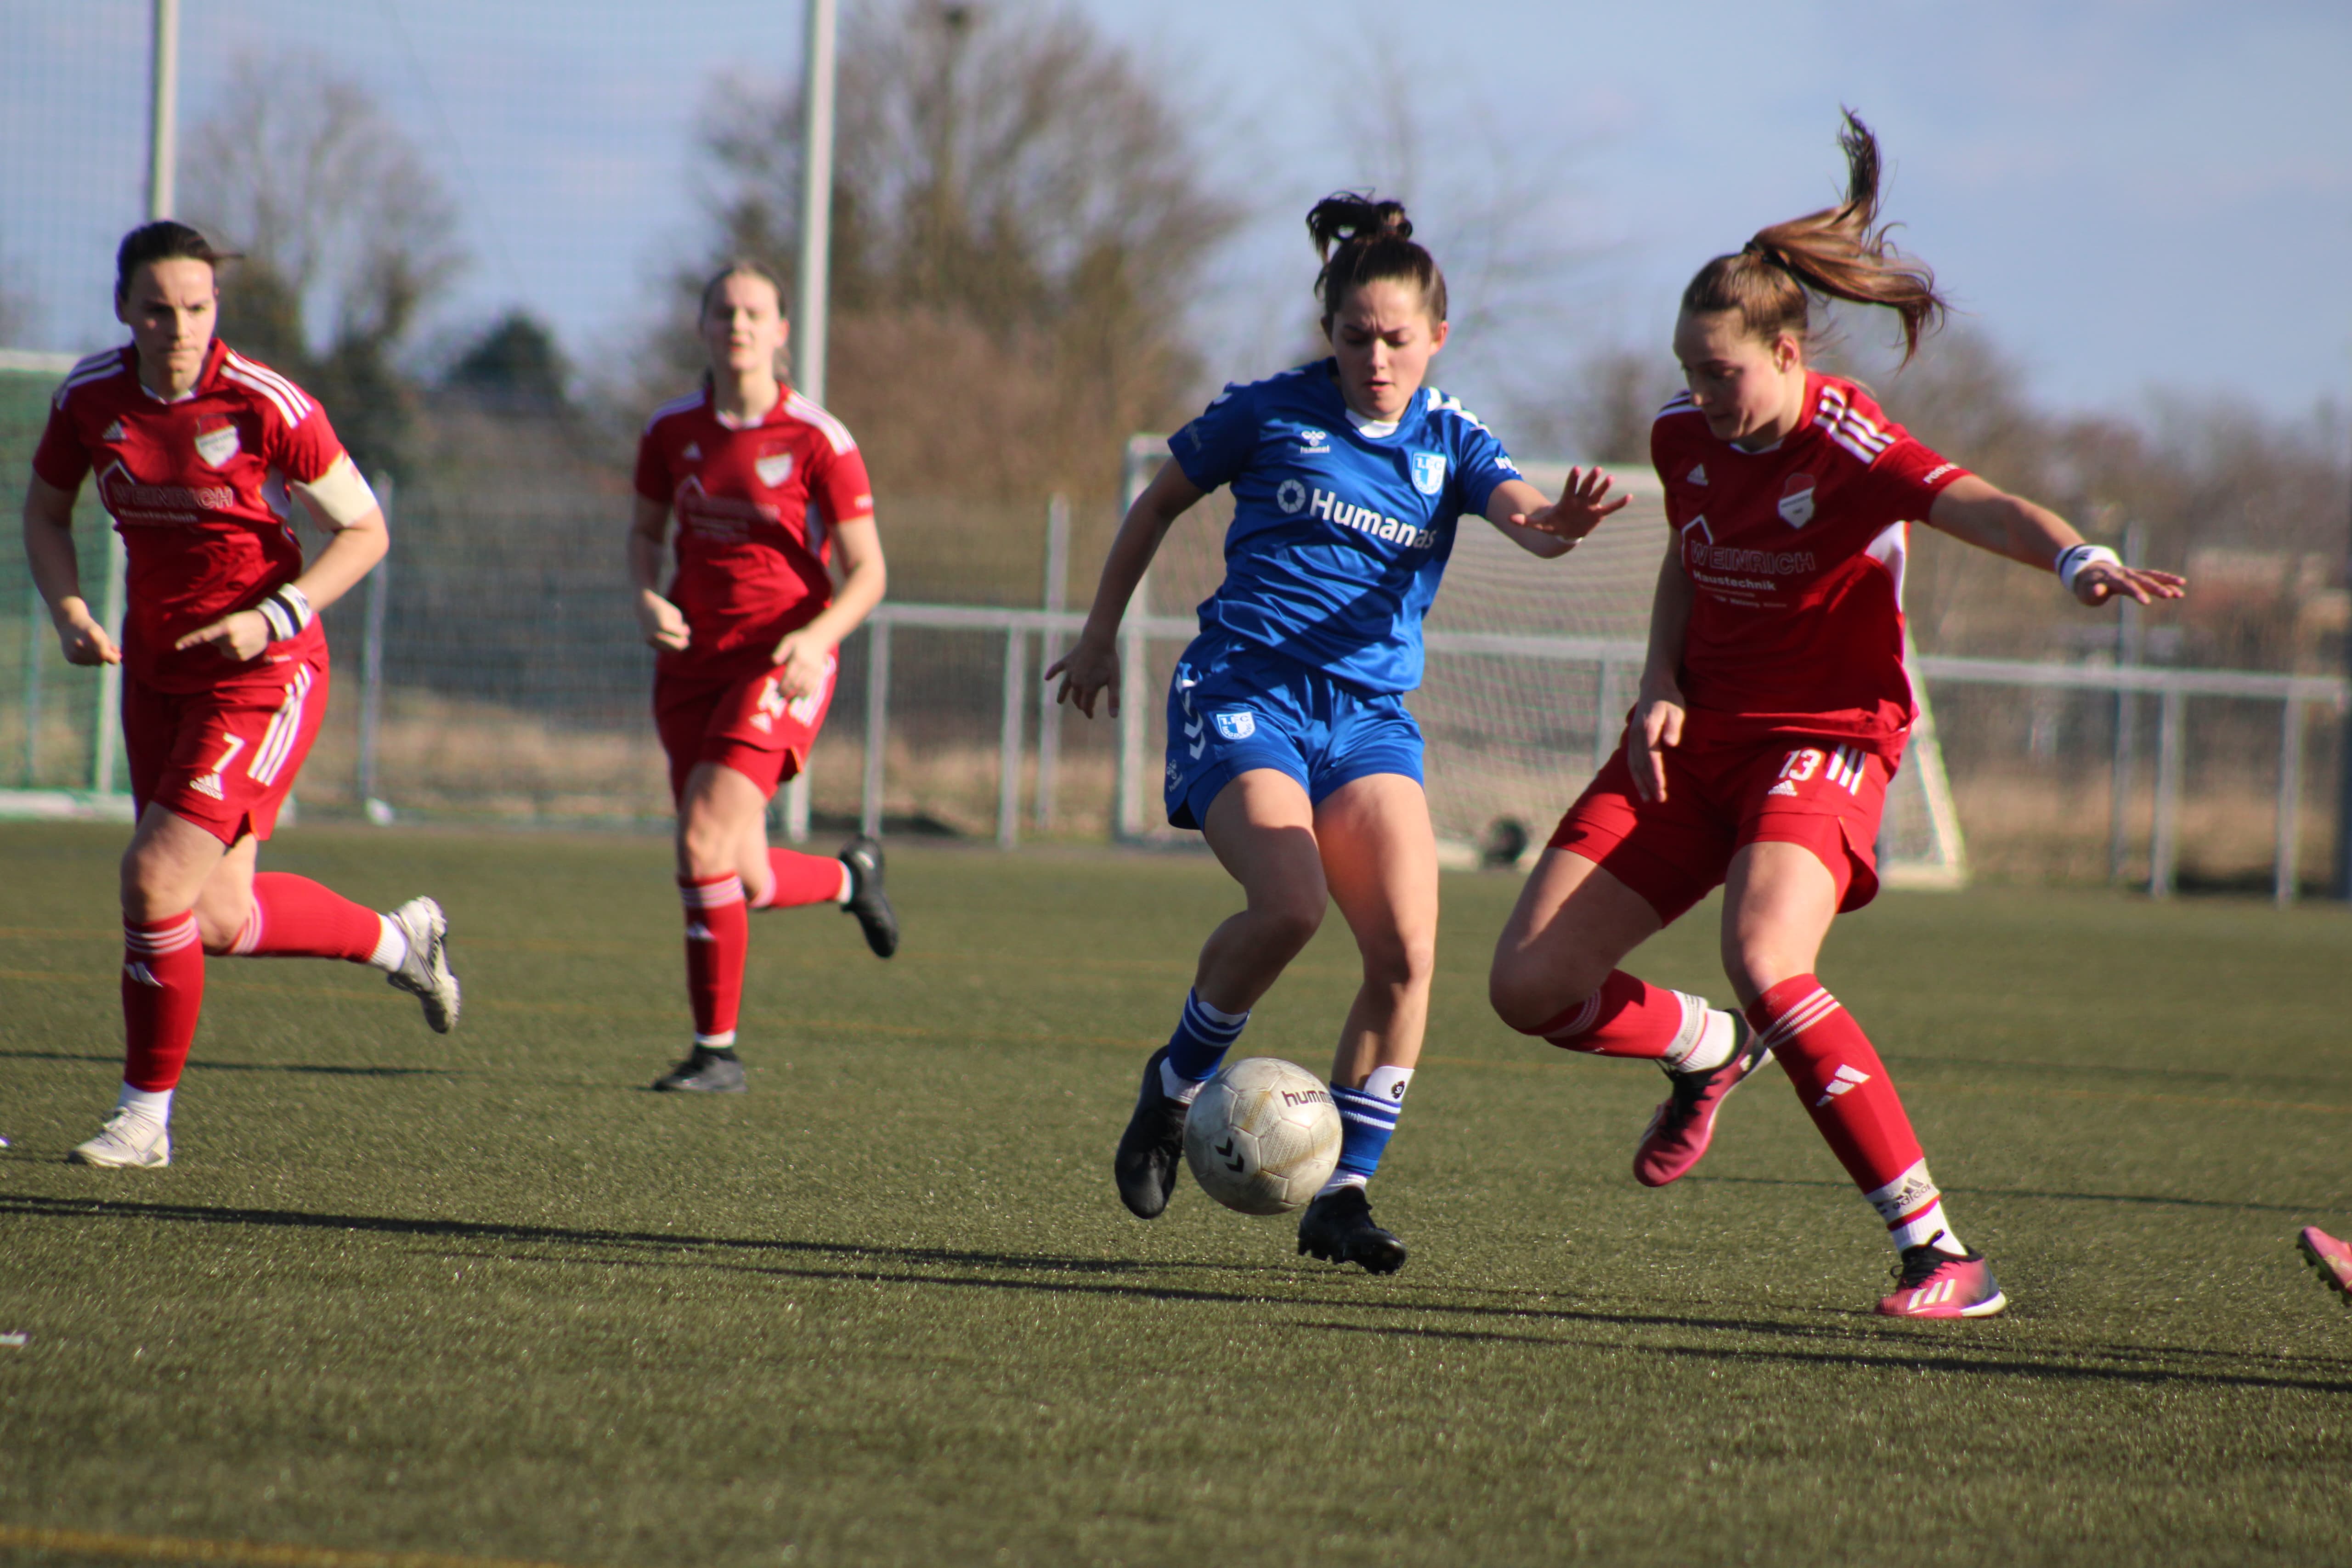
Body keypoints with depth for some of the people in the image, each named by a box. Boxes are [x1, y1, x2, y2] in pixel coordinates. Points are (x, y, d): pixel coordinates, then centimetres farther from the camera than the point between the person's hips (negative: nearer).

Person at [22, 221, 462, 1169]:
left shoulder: (265, 406, -18)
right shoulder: (90, 397, -4)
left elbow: (364, 531, -9)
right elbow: (45, 512, 13)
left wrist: (275, 618, -20)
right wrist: (69, 611, -4)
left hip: (263, 673, -6)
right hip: (156, 669, 6)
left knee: (157, 878, -16)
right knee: (218, 922, 9)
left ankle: (145, 1117, 0)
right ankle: (398, 941, 37)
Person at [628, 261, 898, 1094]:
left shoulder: (818, 440, -9)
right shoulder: (672, 430, 4)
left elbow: (867, 571, -7)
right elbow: (646, 529, 18)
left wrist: (816, 637, -25)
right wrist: (647, 598, -3)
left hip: (782, 661, -5)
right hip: (693, 658, 5)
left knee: (704, 843, -21)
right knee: (742, 882, 5)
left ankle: (717, 1048, -10)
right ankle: (850, 877, 40)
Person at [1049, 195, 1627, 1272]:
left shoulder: (1450, 444, 8)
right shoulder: (1273, 414, 2)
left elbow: (1523, 518, -13)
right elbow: (1159, 502, 17)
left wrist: (1560, 526, -37)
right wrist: (1101, 633, 19)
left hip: (1371, 711, 3)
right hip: (1244, 690, -3)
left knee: (1407, 948, -16)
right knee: (1290, 901, -29)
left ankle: (1341, 1194, -4)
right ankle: (1177, 1082, -1)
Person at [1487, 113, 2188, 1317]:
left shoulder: (1847, 451, -20)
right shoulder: (1685, 439, 1)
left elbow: (1975, 505, -39)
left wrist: (2076, 559, -61)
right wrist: (1661, 687, 2)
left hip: (1824, 743, -7)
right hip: (1697, 736, 7)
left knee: (1764, 962, -34)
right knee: (1530, 983, -2)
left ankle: (1941, 1256, -29)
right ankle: (1709, 1053, 33)